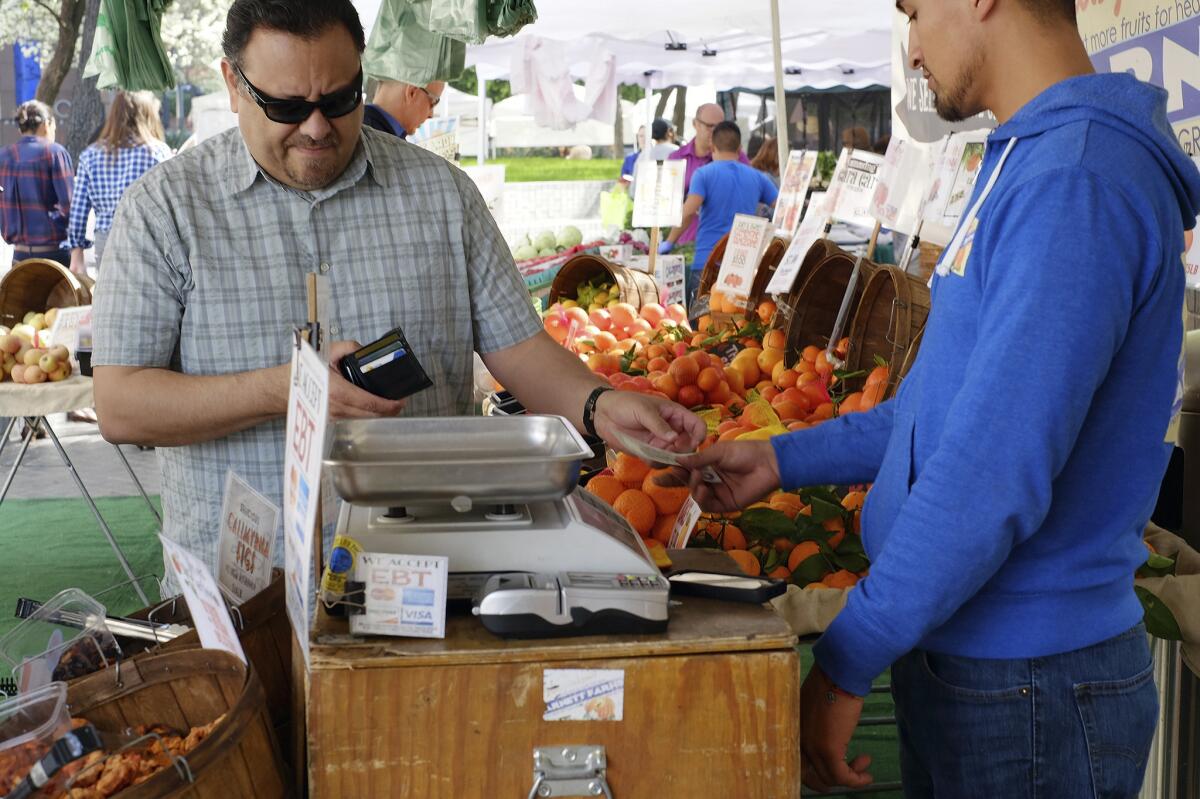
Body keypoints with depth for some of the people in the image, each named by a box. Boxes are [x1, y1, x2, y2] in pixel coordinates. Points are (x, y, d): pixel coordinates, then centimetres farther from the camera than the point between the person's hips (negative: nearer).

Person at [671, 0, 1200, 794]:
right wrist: (785, 459, 16)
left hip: (1029, 684, -9)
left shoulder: (1075, 184, -23)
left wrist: (845, 663, -21)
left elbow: (993, 476, -27)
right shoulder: (1028, 162, 9)